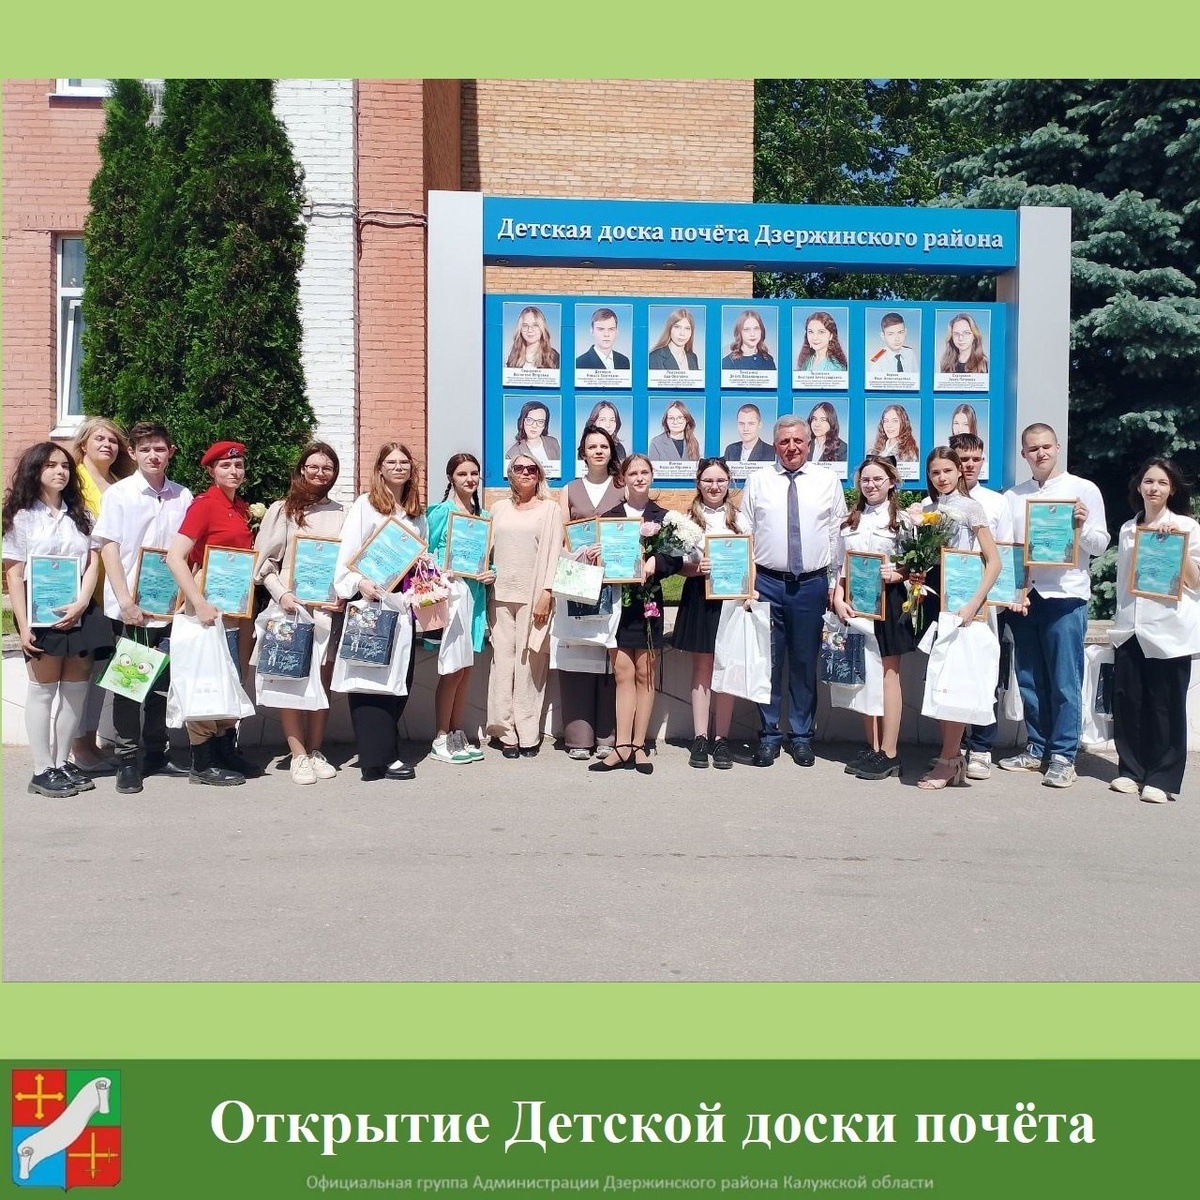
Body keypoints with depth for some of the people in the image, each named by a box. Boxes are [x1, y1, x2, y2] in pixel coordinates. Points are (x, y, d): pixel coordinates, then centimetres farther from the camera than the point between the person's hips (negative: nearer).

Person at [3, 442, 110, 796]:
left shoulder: (80, 515, 12)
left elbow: (93, 564, 6)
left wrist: (81, 603, -11)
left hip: (79, 612, 4)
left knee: (76, 689, 7)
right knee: (42, 690, 0)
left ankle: (62, 762, 18)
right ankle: (42, 771, 6)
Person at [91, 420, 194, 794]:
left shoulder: (183, 497, 7)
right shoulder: (118, 494, -2)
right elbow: (108, 549, -6)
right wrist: (125, 600, -14)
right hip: (128, 607, -3)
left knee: (161, 681, 11)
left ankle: (156, 753, 23)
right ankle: (127, 760, 12)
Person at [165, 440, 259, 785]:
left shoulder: (242, 508, 12)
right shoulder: (204, 504, -10)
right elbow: (174, 557, -19)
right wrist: (200, 604, -23)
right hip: (209, 607, -8)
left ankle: (227, 753, 27)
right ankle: (202, 764, 9)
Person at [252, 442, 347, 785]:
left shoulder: (342, 513, 10)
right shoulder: (282, 510, 5)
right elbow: (265, 562, 2)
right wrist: (282, 595, -11)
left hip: (330, 609, 2)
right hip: (291, 607, -2)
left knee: (323, 681, 5)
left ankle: (315, 750, 17)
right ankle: (298, 755, 6)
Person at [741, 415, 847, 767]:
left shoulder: (828, 481, 7)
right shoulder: (757, 482, 6)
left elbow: (838, 535, 7)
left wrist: (836, 584, 3)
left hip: (812, 583, 0)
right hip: (767, 583, 0)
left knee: (805, 663, 7)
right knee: (768, 662, 4)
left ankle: (802, 737, 19)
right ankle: (769, 736, 15)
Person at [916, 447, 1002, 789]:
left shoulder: (970, 507, -3)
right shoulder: (925, 510, 11)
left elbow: (993, 562, -7)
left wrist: (973, 604, -16)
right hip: (934, 598, 5)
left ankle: (948, 761, 3)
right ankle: (952, 755, 17)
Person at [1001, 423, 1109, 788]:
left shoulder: (1084, 490, 4)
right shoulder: (1013, 497, 13)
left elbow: (1100, 545, 3)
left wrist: (1082, 527, -17)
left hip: (1065, 596, -4)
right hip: (1022, 596, 4)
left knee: (1065, 682, -3)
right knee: (1029, 680, 8)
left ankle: (1063, 756, 6)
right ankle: (1037, 749, 20)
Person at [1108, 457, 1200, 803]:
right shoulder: (1127, 530, 15)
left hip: (1169, 630, -4)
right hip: (1130, 629, 4)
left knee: (1165, 707, -1)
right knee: (1127, 703, 3)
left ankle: (1163, 778, 6)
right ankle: (1131, 770, 15)